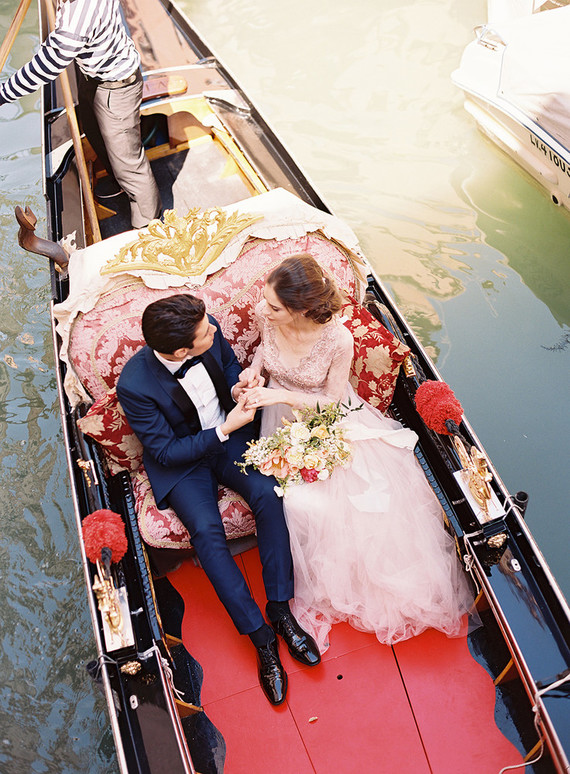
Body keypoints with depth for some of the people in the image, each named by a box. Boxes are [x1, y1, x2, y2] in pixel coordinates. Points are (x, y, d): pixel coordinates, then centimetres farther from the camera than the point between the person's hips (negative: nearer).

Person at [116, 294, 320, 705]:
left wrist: (237, 389, -14)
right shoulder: (135, 386, -27)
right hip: (181, 459, -3)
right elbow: (166, 451, -19)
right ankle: (261, 636, -12)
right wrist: (223, 431, -26)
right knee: (206, 530, -25)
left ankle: (280, 608, -9)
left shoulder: (210, 333, -16)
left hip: (230, 433, 3)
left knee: (268, 493, -23)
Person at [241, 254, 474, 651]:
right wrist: (254, 368, -13)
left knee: (376, 486, -15)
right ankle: (324, 588, 10)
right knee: (307, 504, -17)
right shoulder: (266, 314, -19)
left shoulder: (338, 339, -29)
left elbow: (333, 402, -17)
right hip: (287, 421, 1)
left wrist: (280, 395, -28)